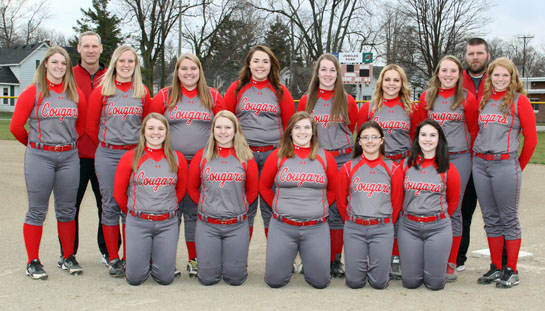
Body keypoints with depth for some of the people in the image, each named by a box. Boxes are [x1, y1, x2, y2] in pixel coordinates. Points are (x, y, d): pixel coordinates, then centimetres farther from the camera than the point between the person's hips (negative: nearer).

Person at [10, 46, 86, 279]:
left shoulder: (76, 94, 7)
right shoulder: (32, 92, -3)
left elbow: (81, 125, 18)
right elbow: (16, 126, -1)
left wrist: (67, 142, 14)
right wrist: (35, 145, 10)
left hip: (69, 157, 3)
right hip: (39, 157, -3)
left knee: (67, 210, 9)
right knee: (37, 211, 3)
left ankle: (68, 257, 21)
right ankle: (33, 262, 12)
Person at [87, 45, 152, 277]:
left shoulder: (143, 92, 7)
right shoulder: (102, 90, 3)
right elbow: (91, 125, 7)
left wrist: (138, 147, 11)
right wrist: (106, 146, 12)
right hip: (107, 155, -1)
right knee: (110, 205, 1)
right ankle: (113, 260, 10)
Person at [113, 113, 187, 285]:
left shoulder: (177, 159, 1)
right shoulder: (130, 158, -3)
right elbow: (119, 192, 5)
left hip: (168, 224, 1)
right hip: (137, 223, -1)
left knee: (165, 278, 1)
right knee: (135, 278, 0)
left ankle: (159, 259, 33)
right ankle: (142, 258, 32)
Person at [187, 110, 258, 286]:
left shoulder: (246, 157, 1)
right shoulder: (202, 156, 1)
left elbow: (252, 191, 9)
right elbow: (192, 188, 9)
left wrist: (237, 207, 7)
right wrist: (207, 206, 7)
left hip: (237, 225, 0)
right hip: (207, 225, 0)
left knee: (235, 278, 3)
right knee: (208, 278, 3)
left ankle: (236, 261, 36)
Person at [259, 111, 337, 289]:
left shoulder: (325, 158, 3)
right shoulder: (277, 156, 2)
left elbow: (333, 189, 12)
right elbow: (264, 186, 10)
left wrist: (319, 208, 5)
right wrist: (279, 207, 5)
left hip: (316, 228, 0)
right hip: (282, 227, 0)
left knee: (320, 282, 0)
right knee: (274, 281, 1)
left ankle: (307, 259, 32)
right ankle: (288, 256, 33)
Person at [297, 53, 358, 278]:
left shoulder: (347, 101, 6)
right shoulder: (306, 100, 7)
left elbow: (353, 130, 15)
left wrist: (342, 147, 8)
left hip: (341, 160, 0)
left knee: (337, 211, 0)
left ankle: (335, 260, 10)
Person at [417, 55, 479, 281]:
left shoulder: (467, 98, 1)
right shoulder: (427, 97, 7)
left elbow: (474, 129, 9)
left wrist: (467, 153, 10)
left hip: (459, 159, -2)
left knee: (453, 210, 0)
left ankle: (451, 263, 9)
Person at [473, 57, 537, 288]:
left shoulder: (519, 101, -3)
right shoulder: (483, 100, 12)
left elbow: (531, 138, -1)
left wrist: (519, 167, 6)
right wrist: (478, 155, 11)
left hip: (505, 164, -5)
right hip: (480, 164, 5)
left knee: (509, 219, 1)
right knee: (490, 219, 11)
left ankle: (511, 271, 9)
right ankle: (496, 268, 21)